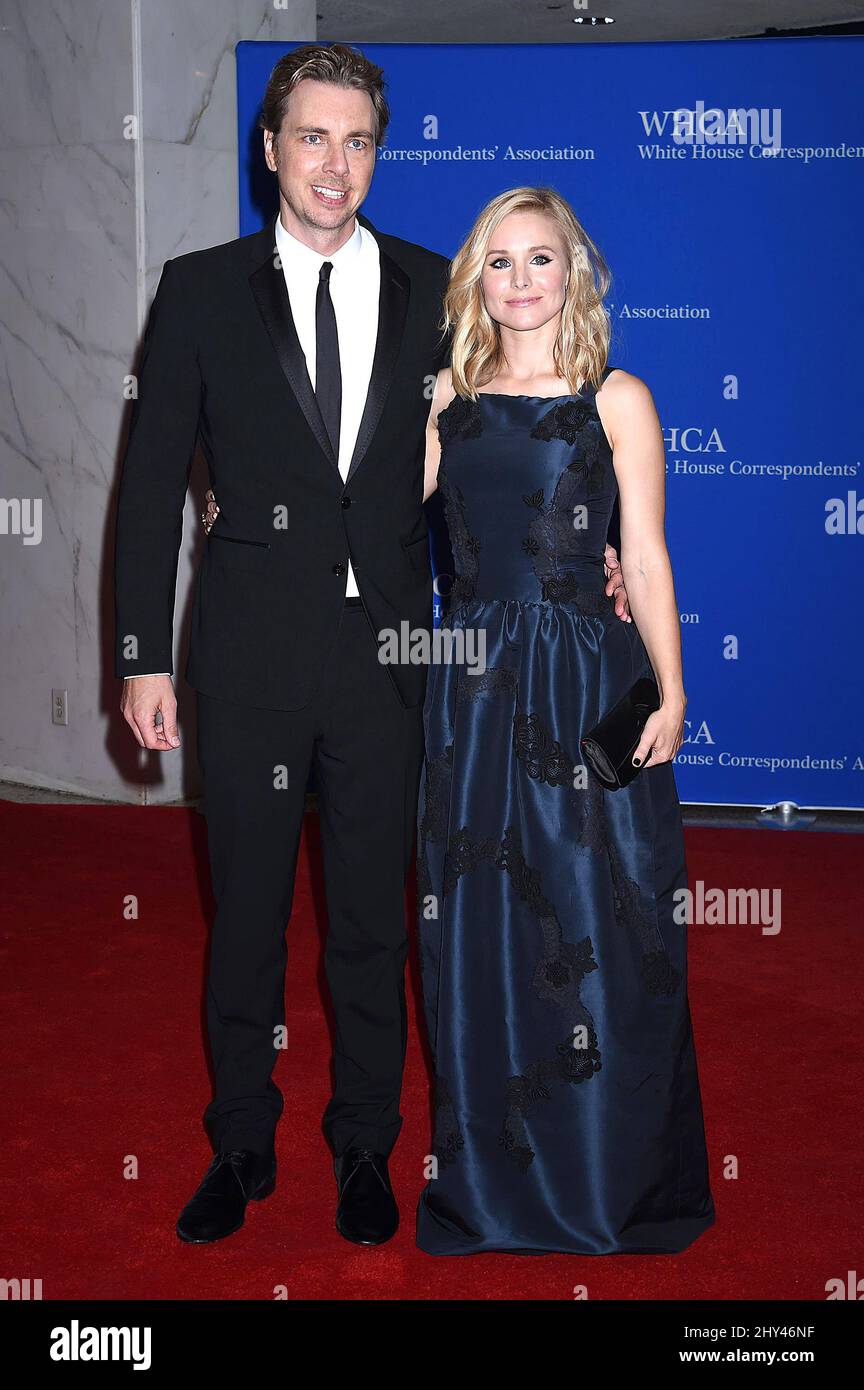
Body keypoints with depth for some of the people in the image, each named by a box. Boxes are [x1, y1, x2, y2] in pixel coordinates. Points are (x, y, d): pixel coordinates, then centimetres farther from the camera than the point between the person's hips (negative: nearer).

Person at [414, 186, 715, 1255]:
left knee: (597, 926, 1)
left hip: (589, 677, -3)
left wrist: (672, 691, -6)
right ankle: (492, 1182, 22)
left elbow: (646, 560, 0)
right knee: (478, 929, 7)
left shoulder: (617, 398, 2)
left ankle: (613, 1185, 17)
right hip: (474, 681, 3)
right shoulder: (448, 396, 11)